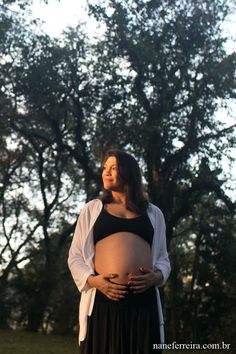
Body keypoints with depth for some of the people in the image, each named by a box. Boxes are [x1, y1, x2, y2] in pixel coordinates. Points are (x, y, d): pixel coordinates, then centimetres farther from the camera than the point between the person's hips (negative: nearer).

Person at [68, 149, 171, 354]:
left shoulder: (153, 213, 17)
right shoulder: (92, 209, 14)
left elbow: (162, 258, 19)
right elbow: (75, 256, 11)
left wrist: (157, 276, -3)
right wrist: (91, 279, -8)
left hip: (143, 300, 1)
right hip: (103, 300, -1)